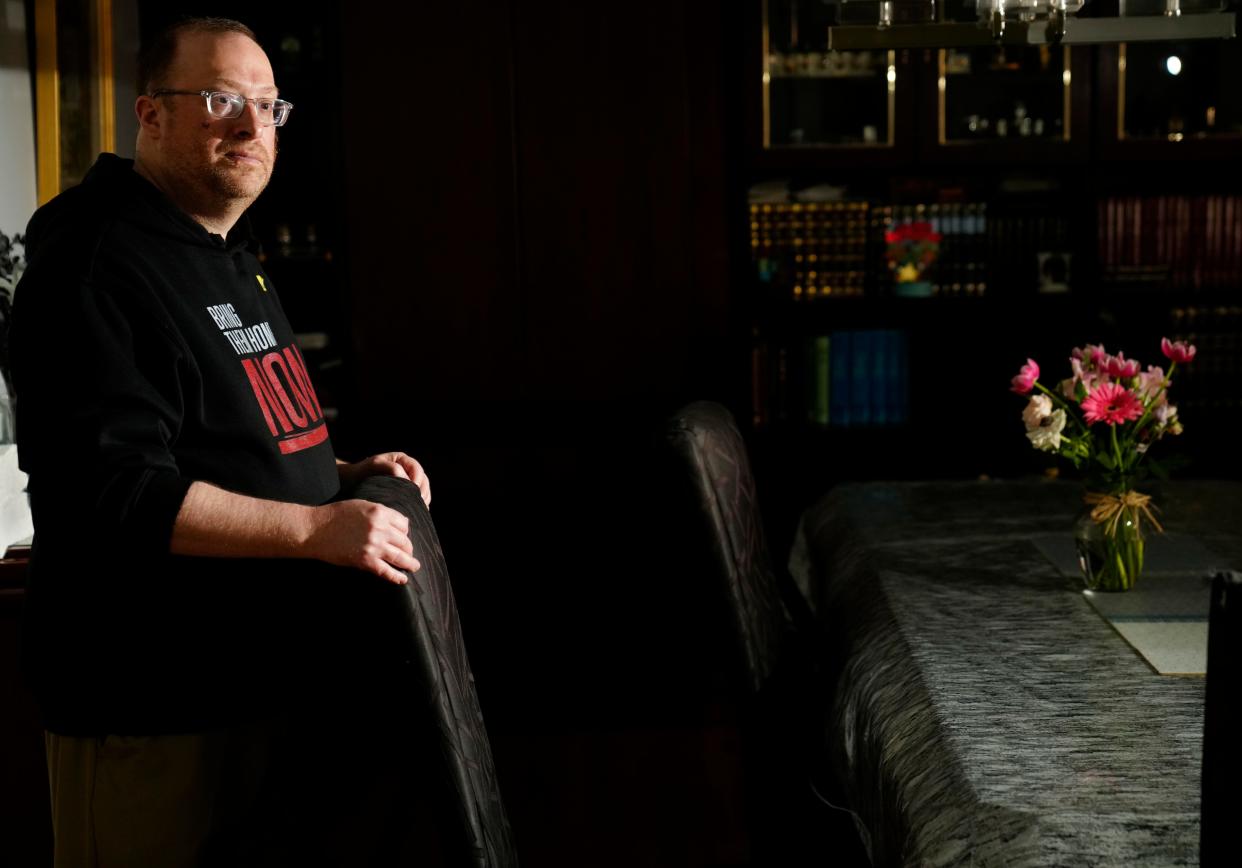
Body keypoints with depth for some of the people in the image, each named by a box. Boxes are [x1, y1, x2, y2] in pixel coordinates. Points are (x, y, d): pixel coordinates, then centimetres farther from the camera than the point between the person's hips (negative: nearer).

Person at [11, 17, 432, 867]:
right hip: (153, 708, -10)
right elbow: (109, 490, -25)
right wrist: (315, 527, -28)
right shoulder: (96, 267, -16)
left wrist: (344, 475, 10)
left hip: (262, 672, 10)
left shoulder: (235, 261, 17)